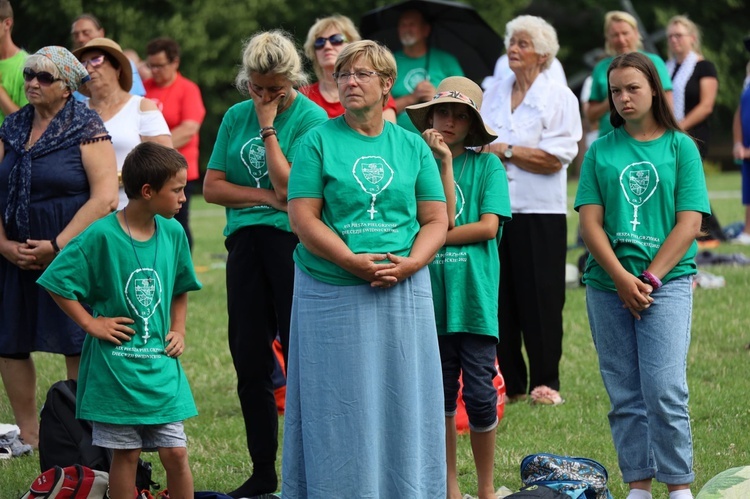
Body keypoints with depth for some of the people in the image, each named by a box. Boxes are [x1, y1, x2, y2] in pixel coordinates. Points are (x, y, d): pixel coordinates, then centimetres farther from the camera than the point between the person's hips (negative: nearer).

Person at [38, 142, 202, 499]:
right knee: (125, 454, 5)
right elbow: (56, 281, -10)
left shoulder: (172, 233, 2)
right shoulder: (102, 236, -14)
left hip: (161, 366, 4)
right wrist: (91, 324, -11)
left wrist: (178, 331, 7)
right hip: (115, 366, -4)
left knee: (175, 453, 2)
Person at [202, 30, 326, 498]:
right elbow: (213, 187, 7)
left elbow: (289, 187, -15)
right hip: (245, 243, 6)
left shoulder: (310, 117, -5)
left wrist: (268, 128, -11)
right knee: (249, 360, 7)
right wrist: (265, 196, -6)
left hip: (292, 243, -6)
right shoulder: (236, 117, 11)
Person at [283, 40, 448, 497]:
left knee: (402, 403, 3)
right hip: (332, 295, -2)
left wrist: (408, 264, -11)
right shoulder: (319, 141, 2)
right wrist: (355, 262, -17)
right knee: (338, 404, -1)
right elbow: (303, 218, -6)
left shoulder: (412, 146, 9)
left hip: (404, 293, 2)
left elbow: (436, 220, 8)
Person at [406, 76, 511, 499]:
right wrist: (444, 163, -12)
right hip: (432, 294, 2)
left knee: (480, 393, -2)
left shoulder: (487, 166, 3)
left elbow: (488, 226, -7)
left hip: (475, 294, -2)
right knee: (440, 393, 8)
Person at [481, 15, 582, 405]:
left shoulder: (559, 97, -1)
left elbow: (556, 158, -10)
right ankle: (509, 383, 11)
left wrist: (507, 151, -9)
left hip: (539, 212, -4)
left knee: (540, 299, -3)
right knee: (500, 297, 4)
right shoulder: (494, 94, 15)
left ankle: (545, 383, 5)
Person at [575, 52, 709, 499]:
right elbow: (590, 222, 2)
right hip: (608, 285, 3)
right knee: (625, 395, 5)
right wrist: (622, 279, -10)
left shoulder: (680, 147, 3)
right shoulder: (601, 152, 9)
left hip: (666, 282, -3)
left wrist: (649, 278, -11)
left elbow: (689, 224, -3)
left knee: (665, 391, -12)